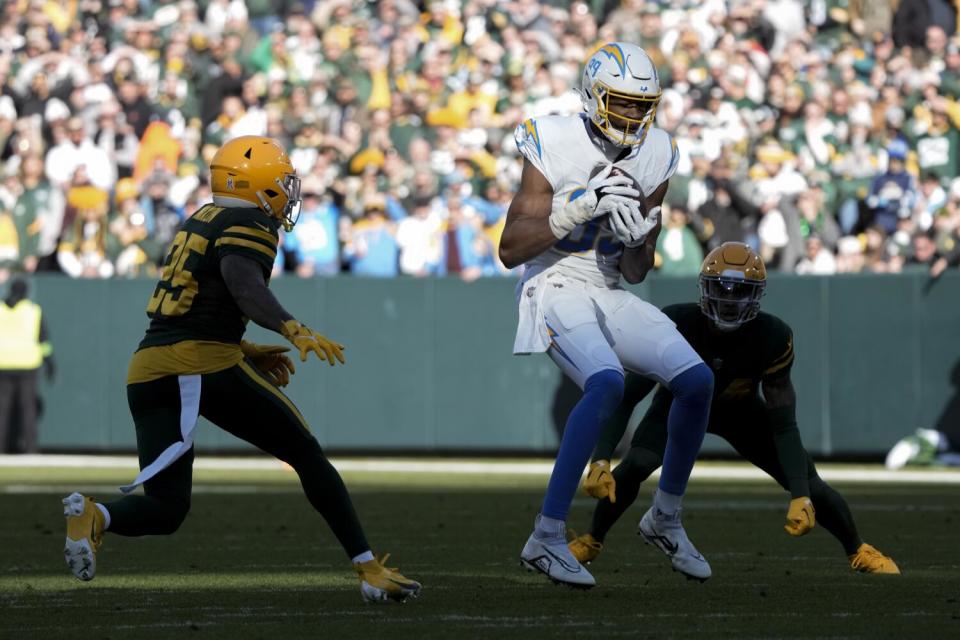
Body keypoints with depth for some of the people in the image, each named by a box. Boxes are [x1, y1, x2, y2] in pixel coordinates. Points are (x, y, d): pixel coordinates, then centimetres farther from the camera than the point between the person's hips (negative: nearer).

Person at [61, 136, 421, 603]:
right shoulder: (250, 226, -1)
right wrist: (294, 331, -36)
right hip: (206, 366, -7)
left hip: (148, 370, 7)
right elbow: (244, 285, -22)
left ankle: (94, 516, -24)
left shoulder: (198, 223, 24)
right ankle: (369, 570, 9)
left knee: (164, 507, 7)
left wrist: (248, 353, 27)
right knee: (308, 458, 9)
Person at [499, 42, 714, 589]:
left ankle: (667, 517, 12)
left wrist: (636, 240, -16)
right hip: (554, 291, -6)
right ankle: (547, 539, -27)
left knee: (698, 380, -9)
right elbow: (511, 250, -17)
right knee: (607, 384, -31)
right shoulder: (554, 146, -14)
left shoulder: (654, 157, 2)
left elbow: (637, 273, 8)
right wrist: (581, 205, -25)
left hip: (610, 296, 6)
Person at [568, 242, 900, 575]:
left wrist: (801, 498, -39)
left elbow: (783, 425, -28)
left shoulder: (772, 338, -32)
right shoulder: (675, 324, -36)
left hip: (740, 410, 1)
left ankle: (858, 550, 16)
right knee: (636, 465, -29)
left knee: (807, 480, -10)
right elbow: (627, 398, -32)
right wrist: (600, 460, -44)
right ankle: (591, 542, -5)